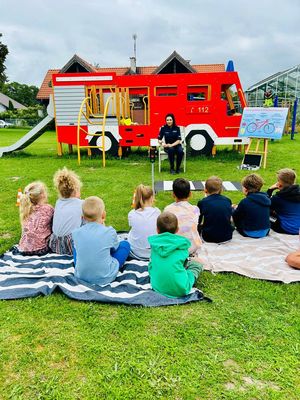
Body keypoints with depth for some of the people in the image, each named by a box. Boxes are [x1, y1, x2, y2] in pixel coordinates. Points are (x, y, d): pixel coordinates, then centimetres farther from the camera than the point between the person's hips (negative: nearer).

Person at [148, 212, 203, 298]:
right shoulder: (182, 244, -7)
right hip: (180, 289, -2)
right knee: (197, 261, 15)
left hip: (157, 287, 3)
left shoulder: (154, 243, -2)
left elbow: (151, 265, 9)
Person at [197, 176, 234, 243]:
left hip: (209, 237, -2)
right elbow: (230, 219, 15)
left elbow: (198, 222, 6)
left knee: (198, 227, 25)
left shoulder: (202, 202, -4)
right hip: (227, 237, 2)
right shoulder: (227, 200, 3)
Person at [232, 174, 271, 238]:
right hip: (265, 232, 6)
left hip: (250, 234, -6)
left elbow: (235, 217, -7)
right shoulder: (266, 199, -2)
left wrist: (234, 209, 17)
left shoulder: (245, 202, -20)